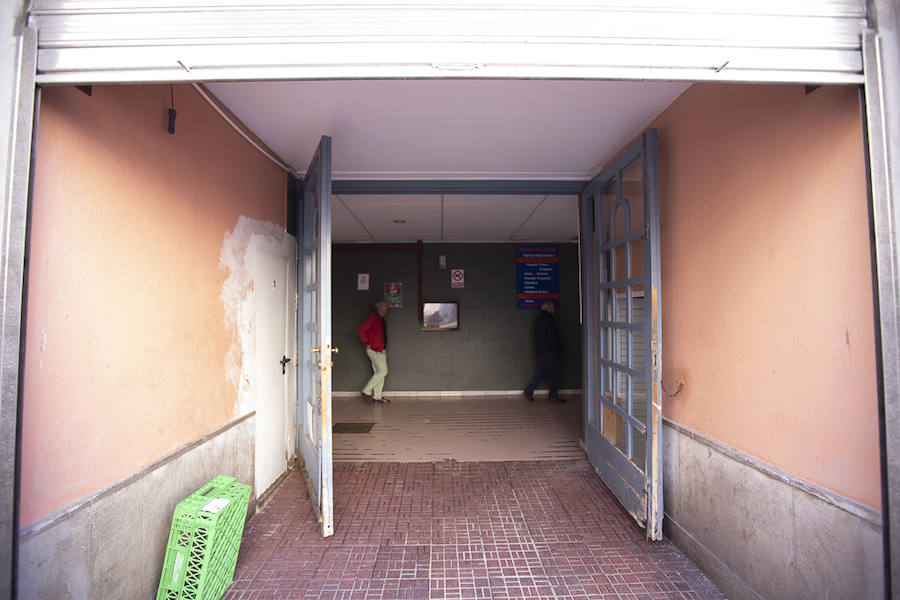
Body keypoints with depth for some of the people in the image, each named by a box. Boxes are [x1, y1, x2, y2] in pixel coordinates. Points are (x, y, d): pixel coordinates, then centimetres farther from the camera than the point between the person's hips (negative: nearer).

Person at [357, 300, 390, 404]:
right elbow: (360, 331, -17)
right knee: (383, 371, -10)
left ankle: (377, 396, 15)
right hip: (374, 350, -9)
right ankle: (366, 391, -1)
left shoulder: (381, 319, 16)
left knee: (379, 372, 9)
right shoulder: (372, 318, -11)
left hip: (381, 350, 9)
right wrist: (367, 343, -13)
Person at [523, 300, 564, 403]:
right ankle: (553, 396, 6)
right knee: (554, 373, 0)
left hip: (540, 351, 9)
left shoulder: (539, 319, 16)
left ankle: (529, 390, 11)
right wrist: (556, 348, -4)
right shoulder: (548, 319, -14)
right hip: (549, 351, -9)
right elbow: (552, 337, -17)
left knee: (543, 372, 15)